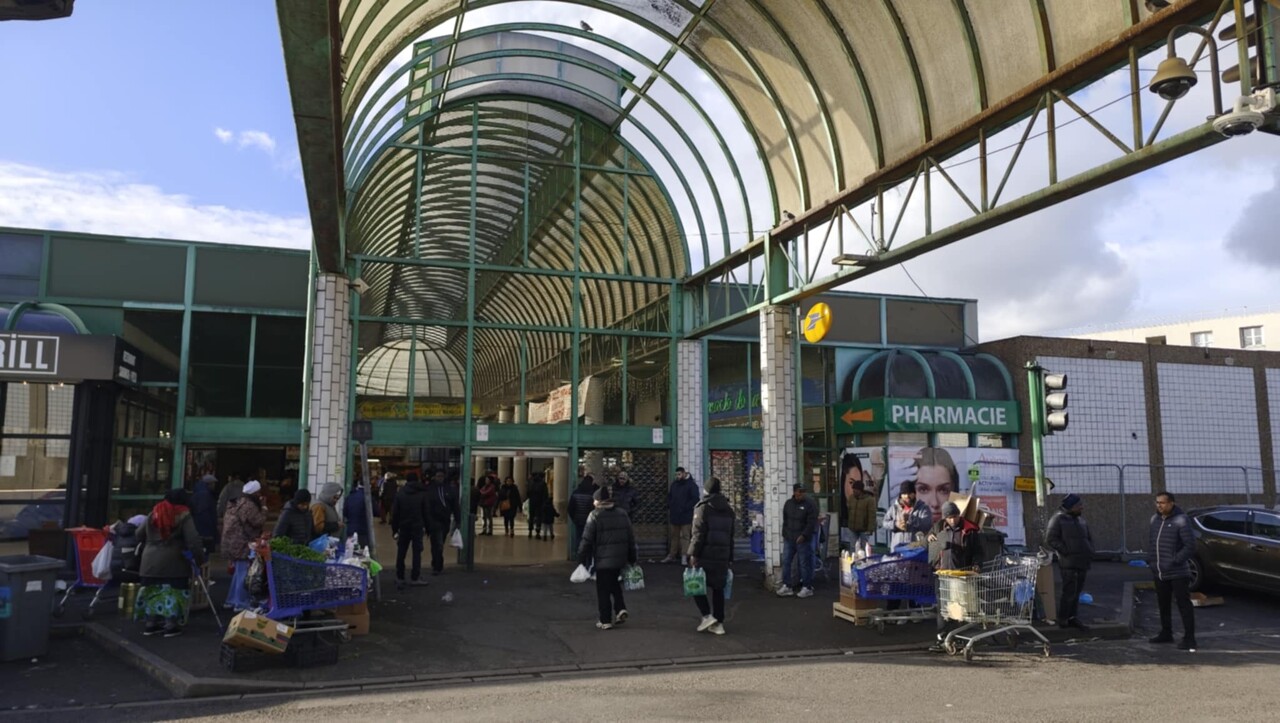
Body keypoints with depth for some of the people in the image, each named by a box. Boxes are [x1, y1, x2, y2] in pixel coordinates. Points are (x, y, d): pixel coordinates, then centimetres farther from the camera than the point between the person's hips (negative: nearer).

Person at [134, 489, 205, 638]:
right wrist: (200, 559, -5)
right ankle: (171, 625, 3)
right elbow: (193, 541, -12)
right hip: (173, 562, -6)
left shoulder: (154, 513, 14)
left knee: (153, 591, 15)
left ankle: (151, 623, 21)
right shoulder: (184, 516, -4)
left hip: (150, 560, 6)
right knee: (174, 592, 3)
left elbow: (139, 535, 19)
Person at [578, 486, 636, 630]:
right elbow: (631, 537, 10)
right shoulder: (622, 514, 7)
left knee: (603, 590, 4)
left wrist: (582, 558, -2)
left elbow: (587, 540, -11)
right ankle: (620, 609, 7)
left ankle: (605, 620, 6)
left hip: (603, 560, -5)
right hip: (620, 559, 5)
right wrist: (632, 558, 18)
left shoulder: (595, 515, -9)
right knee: (615, 585, 23)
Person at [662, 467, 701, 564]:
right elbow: (669, 496, 24)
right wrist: (669, 507, 9)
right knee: (674, 536, 12)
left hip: (686, 516, -6)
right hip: (674, 515, 6)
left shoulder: (691, 485, -6)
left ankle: (684, 556, -3)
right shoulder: (674, 484, 14)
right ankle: (671, 555, 17)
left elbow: (695, 499, -13)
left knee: (685, 536, -4)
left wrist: (685, 508, -17)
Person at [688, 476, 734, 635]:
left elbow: (698, 533, -13)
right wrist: (730, 558, 21)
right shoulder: (728, 509, 15)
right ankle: (718, 623, 11)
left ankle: (707, 615, -6)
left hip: (705, 555, -6)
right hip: (722, 556, 6)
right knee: (718, 588, 10)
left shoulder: (703, 507, -7)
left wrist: (693, 554, -12)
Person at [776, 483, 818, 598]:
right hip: (789, 539, 6)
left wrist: (803, 535, -18)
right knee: (786, 562, 6)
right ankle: (787, 586, 14)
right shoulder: (788, 503, 10)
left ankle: (807, 588, 8)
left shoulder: (810, 503, -8)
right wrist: (784, 534, 12)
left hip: (803, 539, -6)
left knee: (805, 563, -1)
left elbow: (812, 522, -13)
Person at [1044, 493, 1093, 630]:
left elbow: (1089, 537, 28)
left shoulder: (1080, 520, 17)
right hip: (1068, 563, -7)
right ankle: (1062, 619, 0)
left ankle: (1072, 618, 18)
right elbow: (1050, 539, -12)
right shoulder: (1058, 519, -6)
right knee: (1069, 592, -8)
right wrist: (1066, 551, -16)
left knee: (1077, 592, 10)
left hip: (1082, 562, 7)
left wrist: (1090, 552, 12)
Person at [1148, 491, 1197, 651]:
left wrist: (1175, 561, -19)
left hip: (1178, 573, -7)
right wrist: (1151, 558, 8)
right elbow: (1151, 541, 20)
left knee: (1184, 604, -4)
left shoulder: (1181, 521, -13)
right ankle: (1166, 634, 29)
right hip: (1159, 572, 7)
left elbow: (1190, 546, -16)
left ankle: (1189, 638, 0)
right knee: (1163, 604, 16)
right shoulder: (1155, 519, 9)